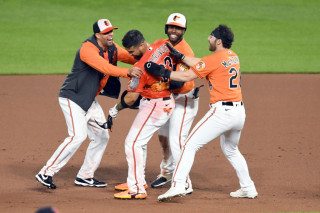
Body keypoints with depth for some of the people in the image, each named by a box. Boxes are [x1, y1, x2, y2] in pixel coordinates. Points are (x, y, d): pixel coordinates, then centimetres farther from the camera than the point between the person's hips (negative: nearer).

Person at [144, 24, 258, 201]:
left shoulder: (214, 59, -10)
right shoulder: (233, 57, 14)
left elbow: (187, 76, -7)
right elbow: (200, 64, 21)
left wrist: (162, 72, -1)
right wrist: (179, 56, 20)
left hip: (222, 111, -9)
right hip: (239, 112, 9)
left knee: (191, 145, -8)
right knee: (230, 150, 29)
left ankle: (177, 185, -20)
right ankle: (248, 188, 32)